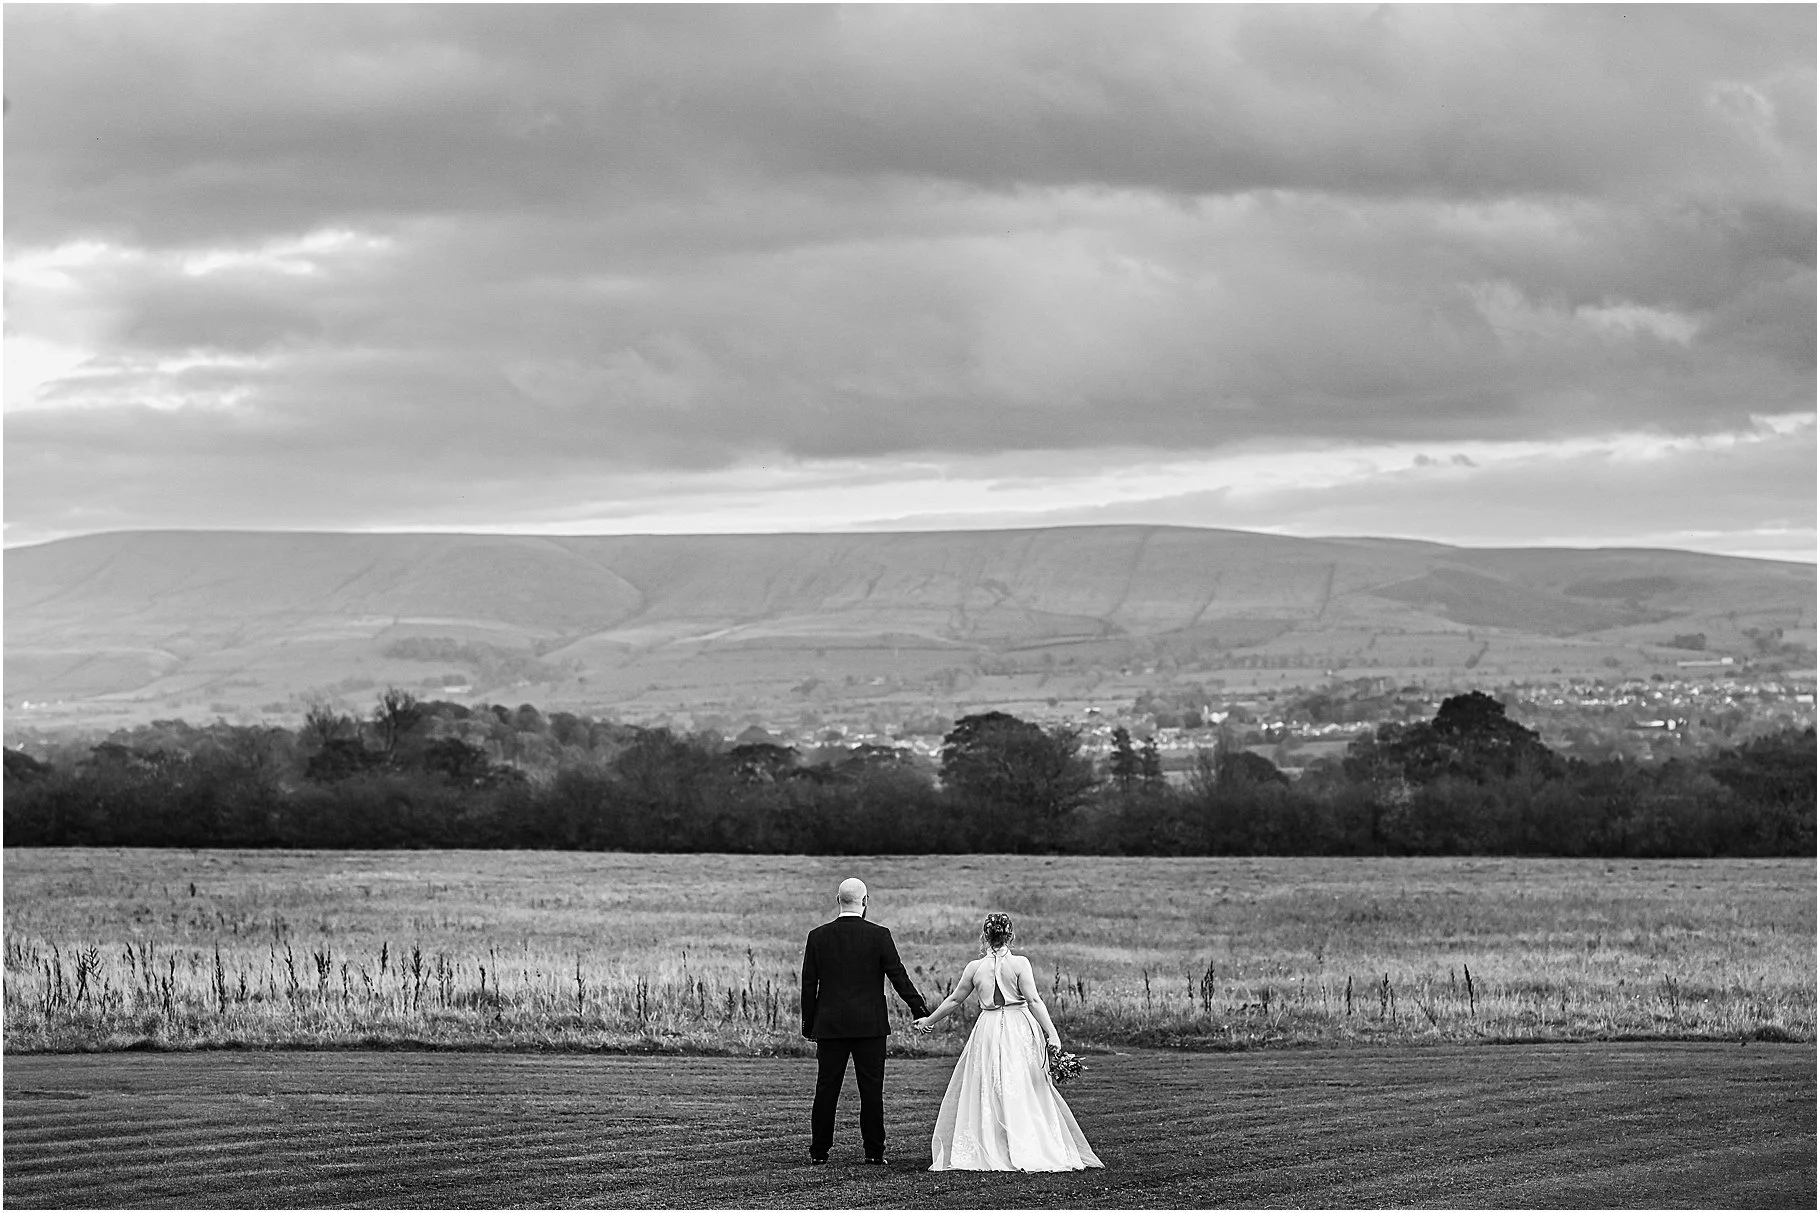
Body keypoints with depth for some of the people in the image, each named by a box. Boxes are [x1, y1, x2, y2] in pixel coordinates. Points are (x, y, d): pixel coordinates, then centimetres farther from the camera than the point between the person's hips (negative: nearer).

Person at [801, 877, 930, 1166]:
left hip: (830, 1024, 2)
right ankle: (874, 1151, 2)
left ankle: (819, 1151, 7)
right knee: (871, 1089, 2)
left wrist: (808, 1023, 11)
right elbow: (898, 976, -4)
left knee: (826, 1088, 6)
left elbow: (808, 983, 4)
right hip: (869, 1024, -2)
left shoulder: (818, 937, 1)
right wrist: (920, 1009, 4)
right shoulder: (878, 935, -6)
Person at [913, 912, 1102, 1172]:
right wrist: (1052, 1033, -12)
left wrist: (928, 1021, 23)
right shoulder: (1019, 964, -6)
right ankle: (1031, 1152, 4)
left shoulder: (975, 968, 0)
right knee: (1026, 1092, 6)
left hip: (988, 1032, 1)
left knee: (988, 1092, 10)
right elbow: (1034, 1000, -12)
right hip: (1020, 1031, -1)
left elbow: (954, 1000, 9)